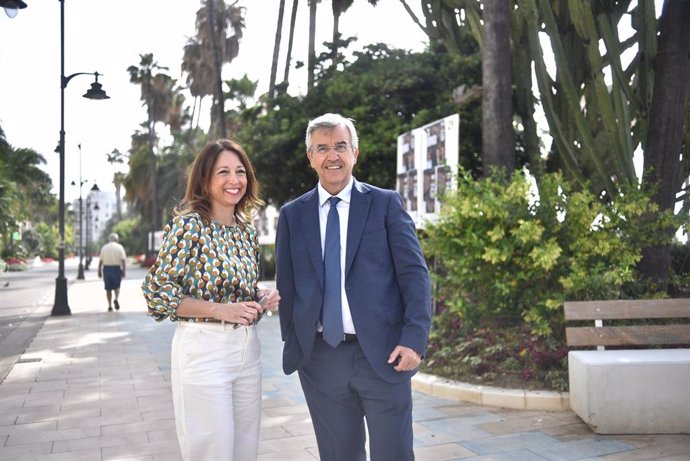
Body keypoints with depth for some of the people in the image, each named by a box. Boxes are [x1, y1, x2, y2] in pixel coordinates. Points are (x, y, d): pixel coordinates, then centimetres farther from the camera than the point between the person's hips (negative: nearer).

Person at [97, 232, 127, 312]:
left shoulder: (104, 247, 8)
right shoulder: (119, 247, 1)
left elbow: (100, 261, 5)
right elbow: (123, 260, -8)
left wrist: (99, 271, 9)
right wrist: (123, 270, -7)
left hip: (106, 268, 2)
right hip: (116, 268, -2)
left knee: (108, 288, 8)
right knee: (116, 286, 11)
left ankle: (110, 306, 6)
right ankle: (116, 299, -15)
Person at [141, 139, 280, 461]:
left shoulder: (247, 231, 9)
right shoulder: (188, 225, -11)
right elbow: (157, 292, -13)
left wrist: (263, 298, -2)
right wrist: (220, 310, -20)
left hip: (247, 349, 7)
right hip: (203, 349, -7)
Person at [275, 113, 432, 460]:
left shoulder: (386, 204, 1)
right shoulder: (292, 215, 8)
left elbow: (415, 274, -3)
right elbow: (286, 285, 11)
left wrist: (414, 340, -13)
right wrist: (292, 343, 4)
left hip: (382, 353, -2)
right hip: (320, 359, 2)